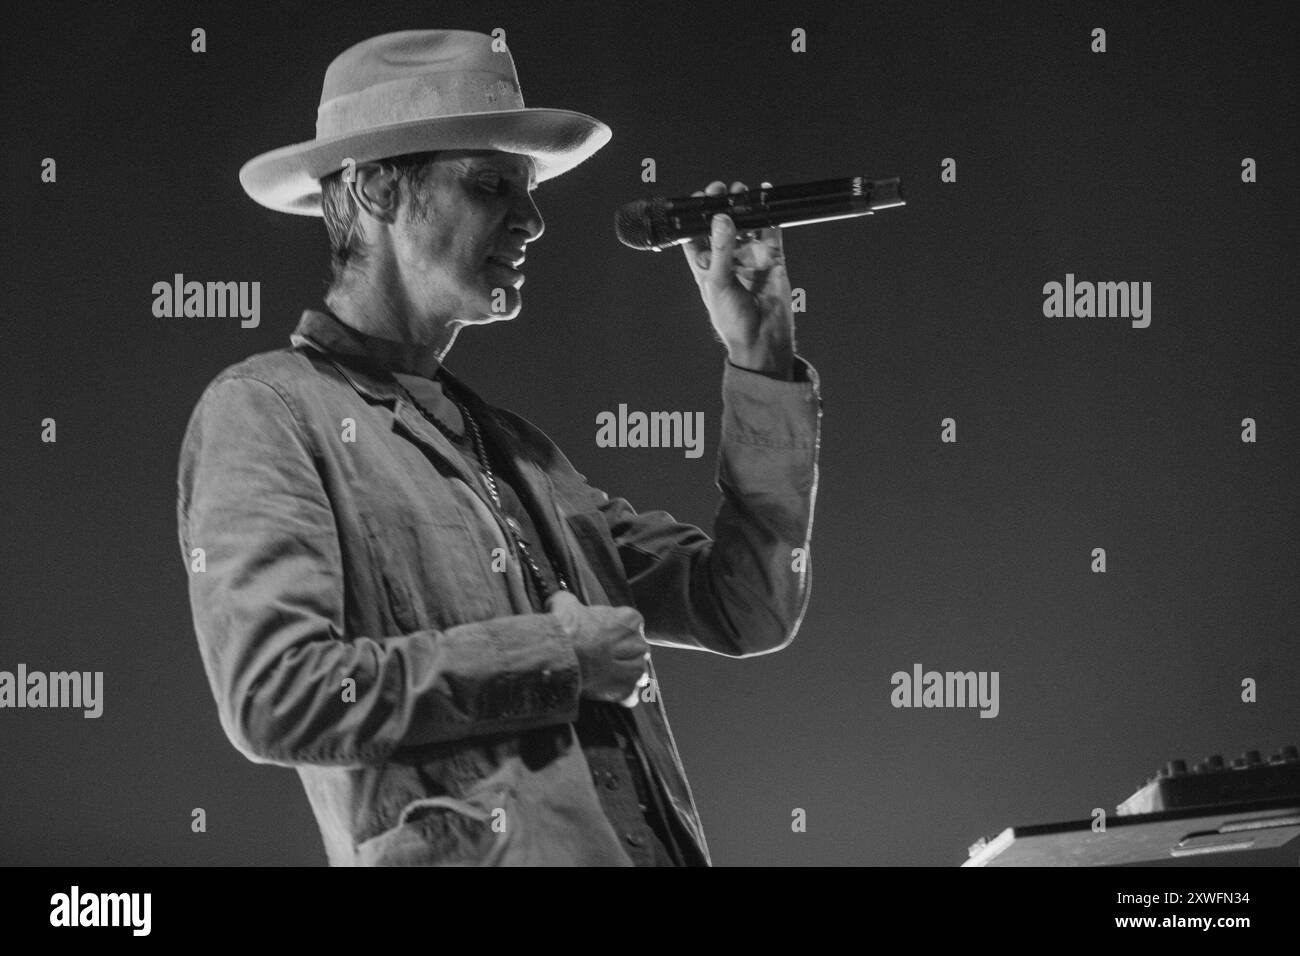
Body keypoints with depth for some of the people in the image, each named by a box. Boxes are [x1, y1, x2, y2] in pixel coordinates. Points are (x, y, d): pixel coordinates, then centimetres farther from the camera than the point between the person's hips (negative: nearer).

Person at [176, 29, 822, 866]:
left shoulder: (509, 444, 16)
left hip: (651, 845, 6)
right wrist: (555, 657, -11)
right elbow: (275, 696, -16)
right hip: (470, 854, -6)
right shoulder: (267, 409, -3)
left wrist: (761, 359, 9)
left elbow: (746, 612, 14)